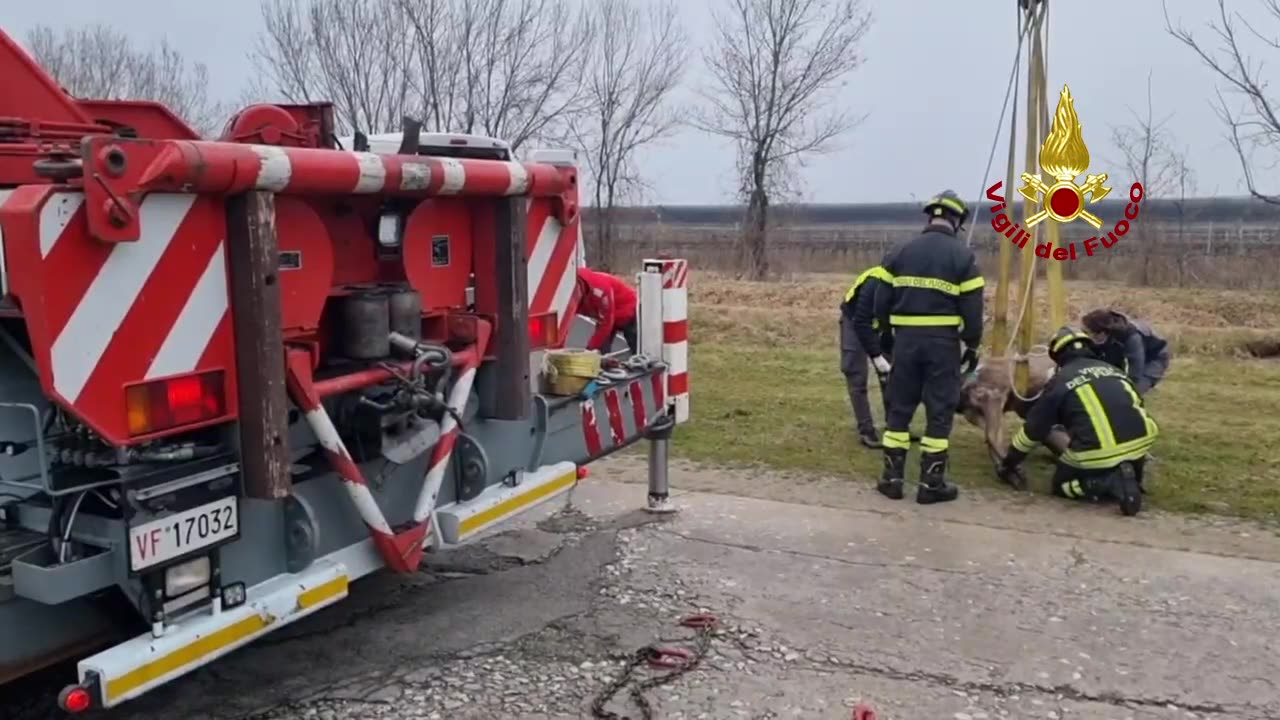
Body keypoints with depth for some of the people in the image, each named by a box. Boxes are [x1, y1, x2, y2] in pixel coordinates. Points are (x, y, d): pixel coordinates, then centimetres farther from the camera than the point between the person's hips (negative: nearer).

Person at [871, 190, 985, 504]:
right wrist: (972, 345, 8)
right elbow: (972, 308, -5)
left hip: (906, 338, 3)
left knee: (899, 408, 11)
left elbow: (881, 302, 4)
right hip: (943, 341, -3)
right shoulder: (963, 256, -3)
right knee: (939, 412, 5)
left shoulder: (900, 252, 5)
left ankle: (892, 477, 13)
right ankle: (931, 483, 8)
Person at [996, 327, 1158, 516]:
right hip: (1139, 442, 5)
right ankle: (1130, 478, 6)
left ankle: (1114, 483, -6)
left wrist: (1008, 464, 24)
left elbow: (1033, 429, 12)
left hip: (1098, 452, -5)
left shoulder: (1060, 380, 9)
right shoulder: (1113, 370, 22)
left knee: (1062, 484, 18)